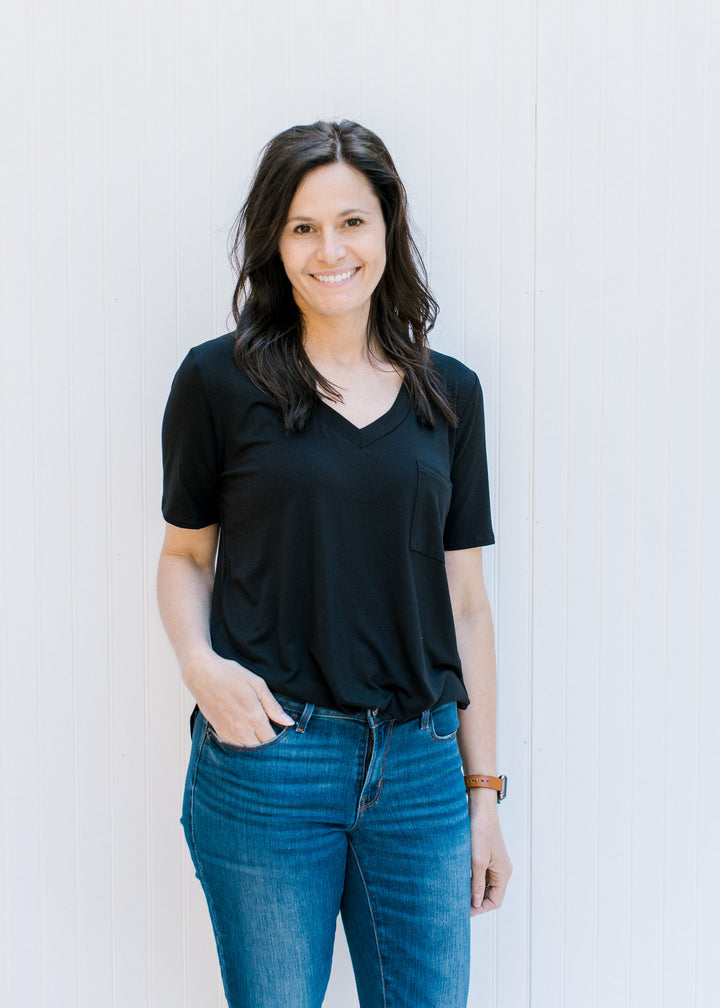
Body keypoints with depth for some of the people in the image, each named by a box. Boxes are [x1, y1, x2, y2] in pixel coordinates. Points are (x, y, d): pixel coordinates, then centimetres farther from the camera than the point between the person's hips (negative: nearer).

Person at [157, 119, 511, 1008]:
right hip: (266, 757, -2)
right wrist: (200, 664, -14)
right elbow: (186, 553, 7)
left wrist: (484, 794, 7)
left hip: (420, 765, 3)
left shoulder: (449, 394, 6)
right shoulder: (220, 381, -2)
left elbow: (464, 602, 7)